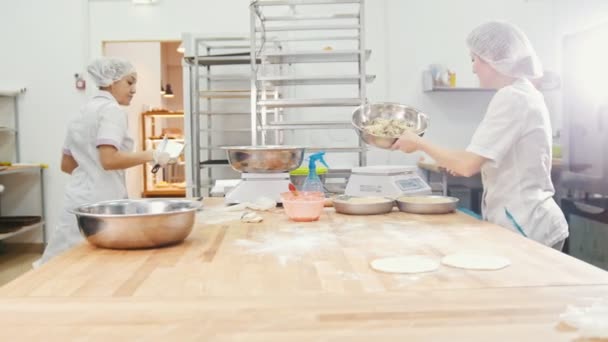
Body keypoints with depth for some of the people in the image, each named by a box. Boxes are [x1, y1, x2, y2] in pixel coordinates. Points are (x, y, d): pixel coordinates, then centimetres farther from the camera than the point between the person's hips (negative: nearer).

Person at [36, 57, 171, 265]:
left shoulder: (85, 111, 17)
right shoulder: (112, 110, -9)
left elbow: (67, 165, 20)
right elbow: (109, 160, -23)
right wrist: (151, 156, -15)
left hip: (79, 200, 9)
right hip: (100, 202, -9)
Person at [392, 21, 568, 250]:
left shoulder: (511, 97, -18)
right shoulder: (526, 94, 13)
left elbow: (468, 165, -22)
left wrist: (419, 143, -9)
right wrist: (459, 161, 12)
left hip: (526, 230, -9)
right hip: (530, 224, 9)